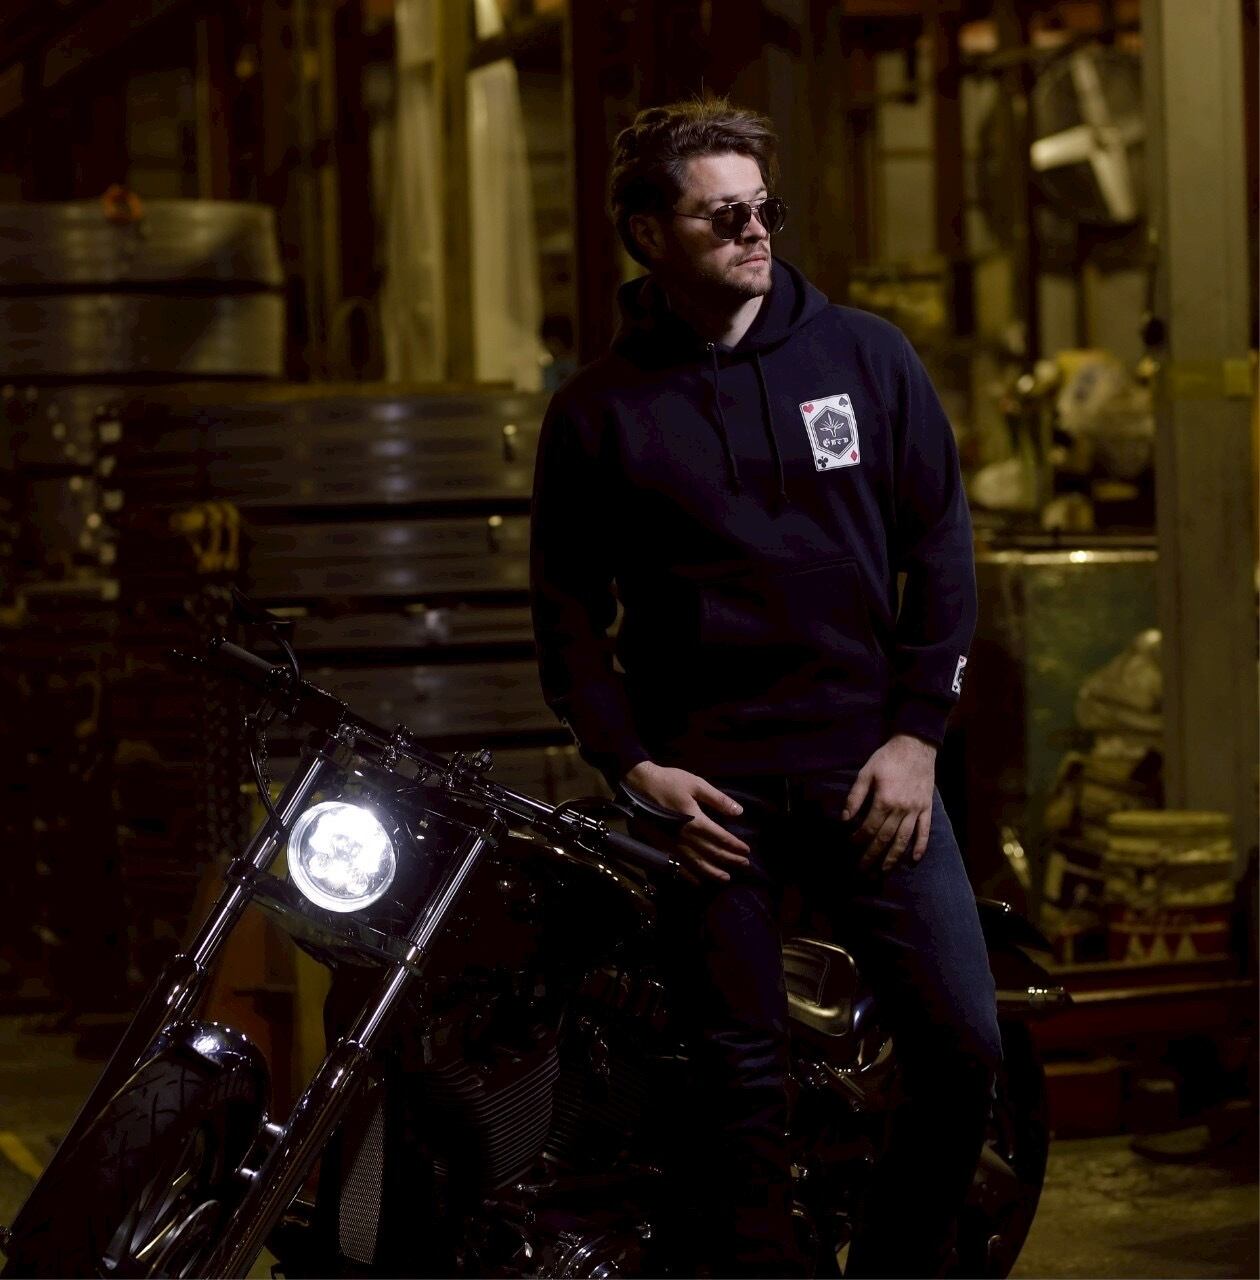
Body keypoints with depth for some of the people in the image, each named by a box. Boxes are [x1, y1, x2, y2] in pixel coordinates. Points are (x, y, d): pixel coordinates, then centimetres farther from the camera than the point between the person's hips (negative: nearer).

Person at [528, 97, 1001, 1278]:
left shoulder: (864, 357, 5)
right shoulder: (597, 410, 4)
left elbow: (939, 545, 5)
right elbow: (569, 606, 7)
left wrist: (916, 732, -2)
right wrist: (631, 763, -4)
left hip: (869, 773, 1)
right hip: (710, 786, -1)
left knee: (964, 1048, -1)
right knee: (742, 1078, 3)